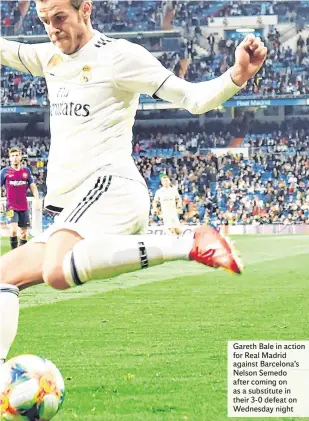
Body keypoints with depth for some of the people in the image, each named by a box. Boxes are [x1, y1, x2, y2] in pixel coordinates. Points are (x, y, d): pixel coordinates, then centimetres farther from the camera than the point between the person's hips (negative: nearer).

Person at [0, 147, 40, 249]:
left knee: (24, 233, 6)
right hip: (11, 207, -3)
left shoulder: (26, 171, 8)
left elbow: (32, 185, 11)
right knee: (13, 230, -21)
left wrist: (37, 198, -3)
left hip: (24, 207, 3)